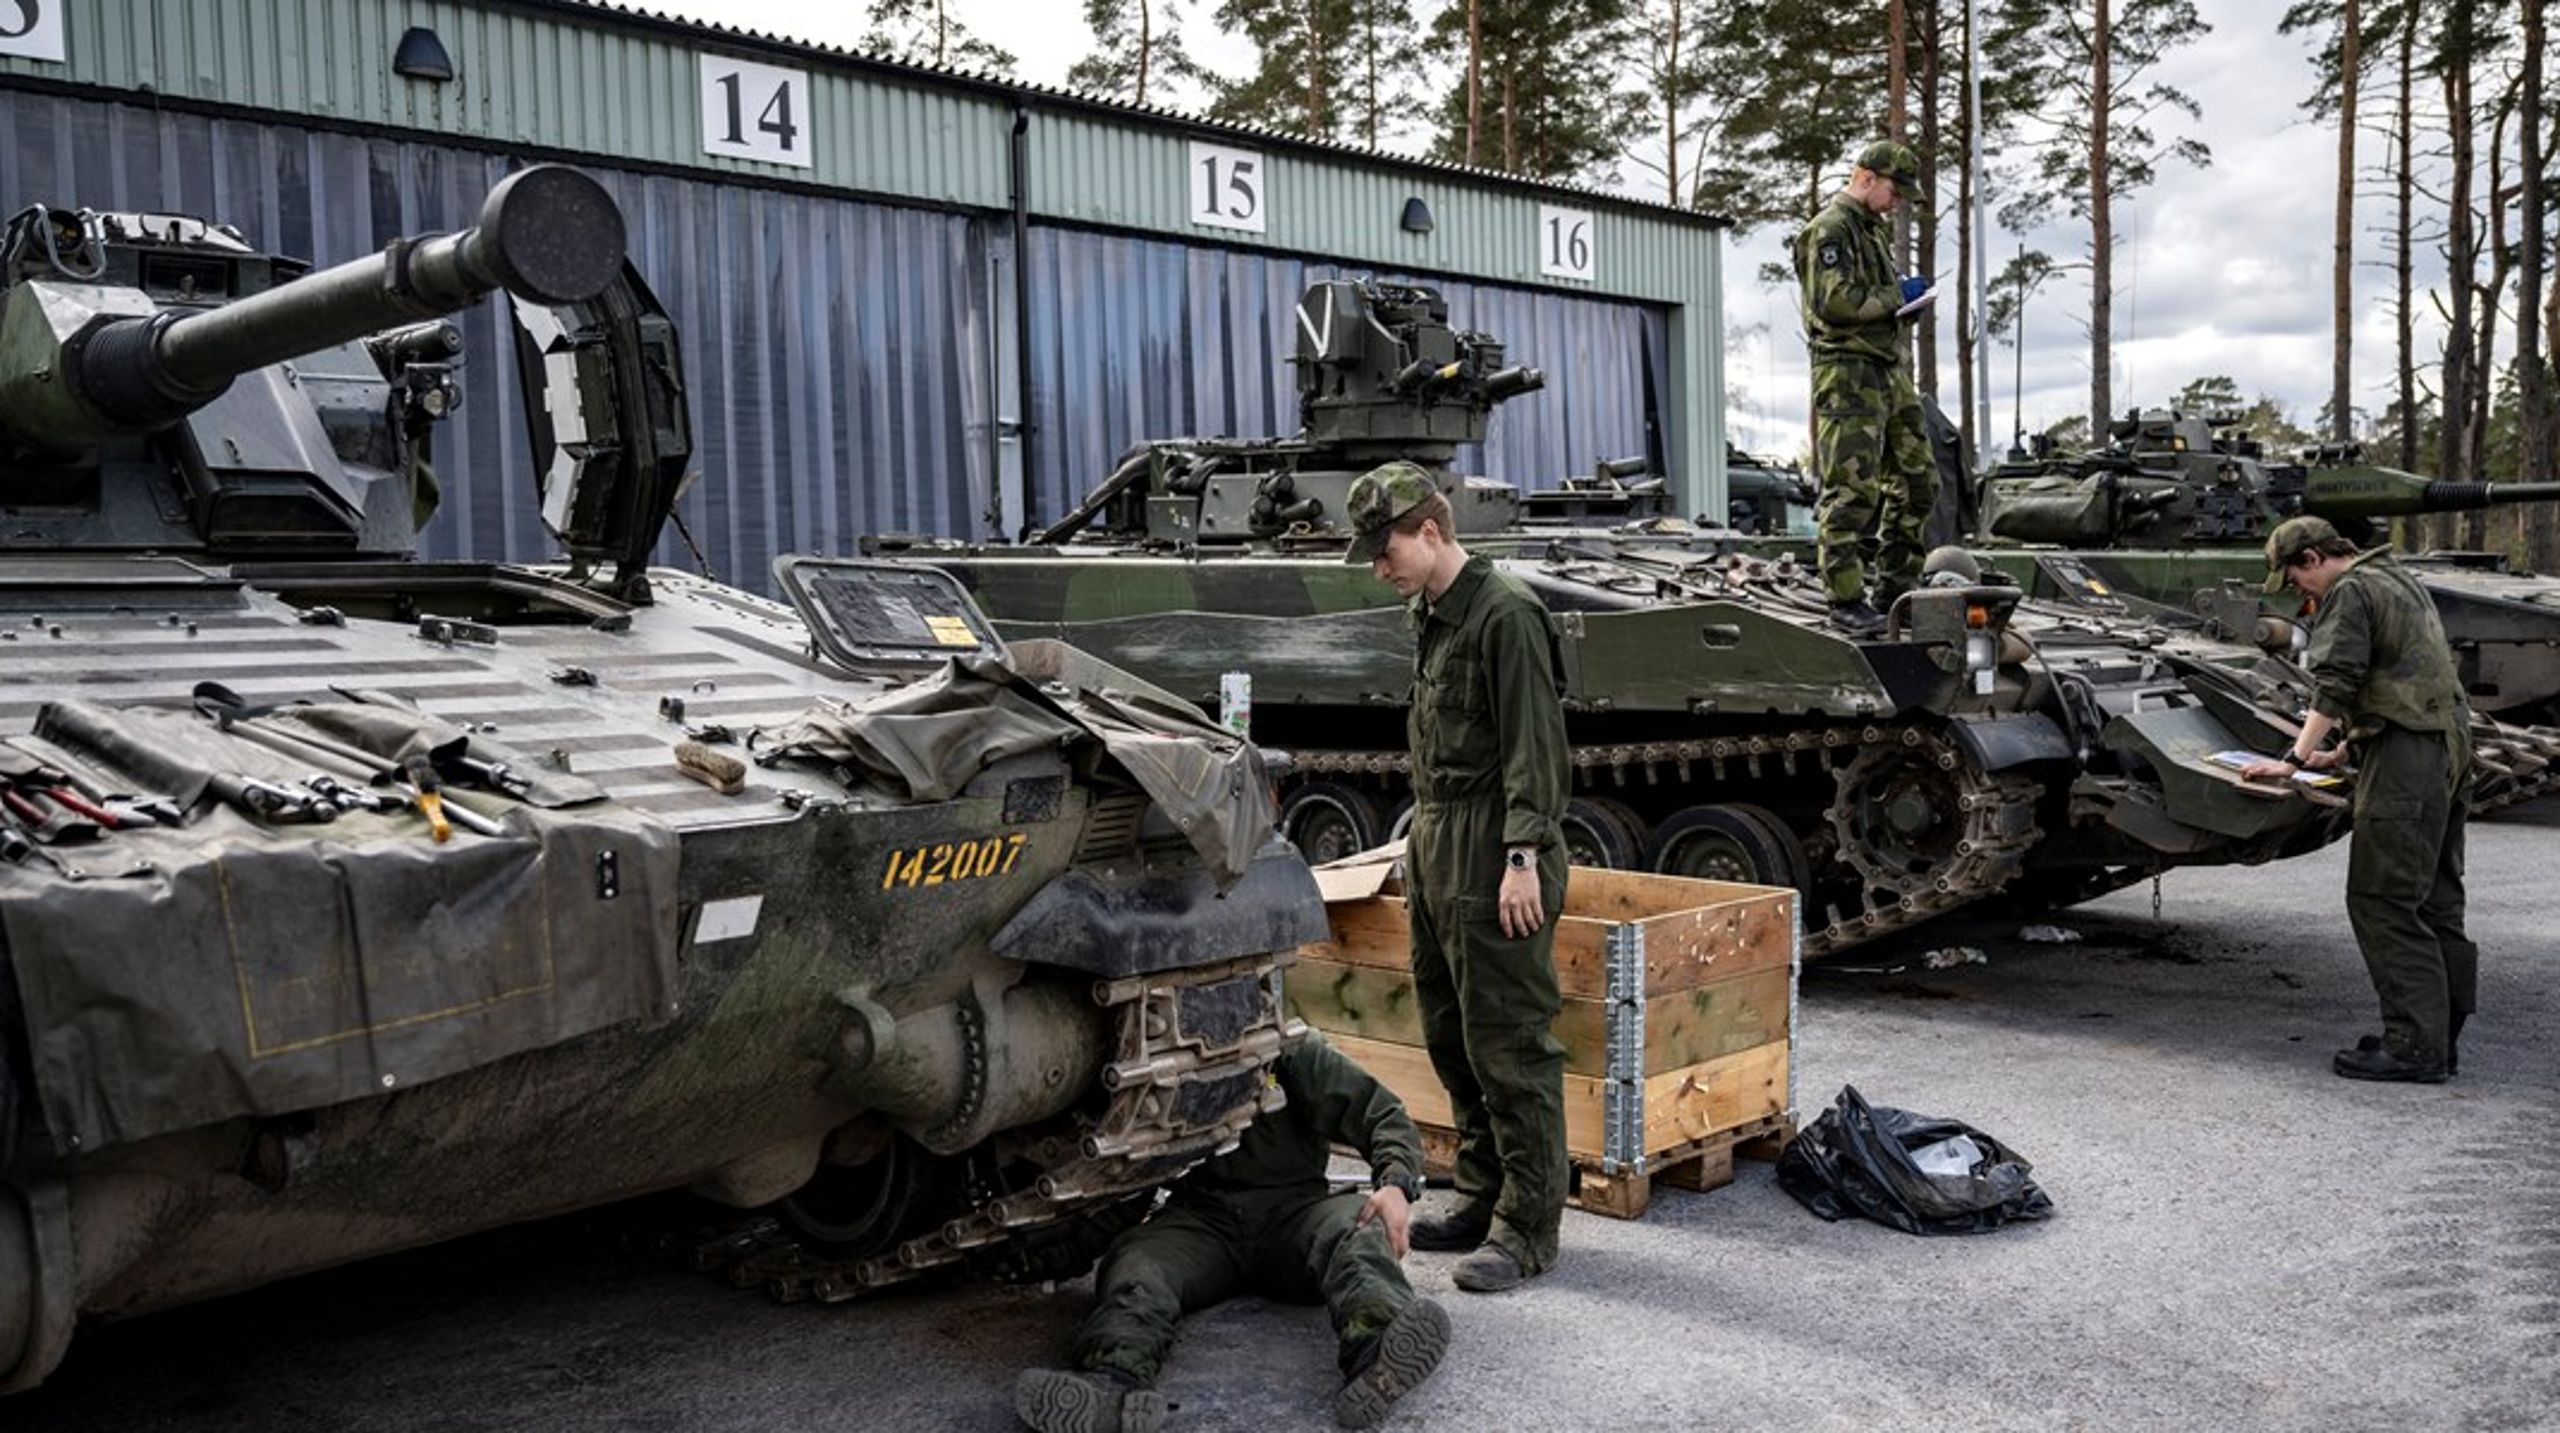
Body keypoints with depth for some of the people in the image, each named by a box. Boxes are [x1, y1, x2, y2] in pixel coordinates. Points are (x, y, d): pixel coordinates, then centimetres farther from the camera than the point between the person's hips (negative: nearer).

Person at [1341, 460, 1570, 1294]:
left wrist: (1524, 857, -22)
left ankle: (1527, 1230, 4)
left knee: (1508, 1045, -4)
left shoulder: (1505, 615, -14)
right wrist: (1424, 836, 19)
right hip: (1434, 844, 10)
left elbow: (1533, 748, -18)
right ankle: (1481, 1198, 28)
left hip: (1493, 855, -10)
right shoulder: (1428, 614, 15)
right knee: (1450, 1037, 15)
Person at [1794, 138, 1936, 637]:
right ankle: (1846, 601, -5)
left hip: (1889, 371, 10)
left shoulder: (1873, 228, 21)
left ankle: (1895, 592, 20)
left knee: (1916, 483, 12)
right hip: (1848, 374, -10)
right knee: (1852, 492, -10)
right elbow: (1835, 302, -21)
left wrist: (1903, 293, 10)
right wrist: (1896, 297, -11)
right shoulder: (1830, 230, -10)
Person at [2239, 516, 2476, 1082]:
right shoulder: (2398, 580, 24)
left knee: (2383, 900, -9)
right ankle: (2441, 1036, 15)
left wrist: (2296, 759, -17)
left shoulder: (2350, 592, -7)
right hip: (2448, 748, 10)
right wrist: (2343, 751, 28)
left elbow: (2335, 683, -16)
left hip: (2405, 758, -10)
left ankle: (2414, 1046, -10)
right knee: (2436, 900, 11)